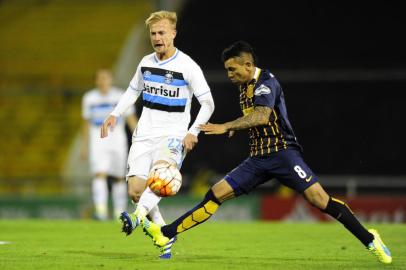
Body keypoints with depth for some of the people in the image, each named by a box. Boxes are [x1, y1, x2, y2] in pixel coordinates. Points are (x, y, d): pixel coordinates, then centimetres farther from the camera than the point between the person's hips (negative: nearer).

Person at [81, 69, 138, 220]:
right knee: (99, 174, -17)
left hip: (117, 140, 0)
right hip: (97, 142, 0)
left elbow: (131, 119, 1)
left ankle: (120, 213, 20)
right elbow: (86, 123, 14)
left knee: (119, 178, 7)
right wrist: (84, 146, 13)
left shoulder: (121, 97, -1)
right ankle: (101, 210, -26)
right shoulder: (89, 98, 5)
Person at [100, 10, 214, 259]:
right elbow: (133, 91, 27)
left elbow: (208, 103, -5)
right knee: (136, 189, -7)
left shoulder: (188, 66, -6)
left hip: (173, 135, -5)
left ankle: (138, 216, -55)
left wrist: (193, 132, -18)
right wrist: (114, 115, 14)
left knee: (161, 170, -36)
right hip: (145, 134, 6)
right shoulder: (146, 63, 10)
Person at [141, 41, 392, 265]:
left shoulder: (266, 82, -13)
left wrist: (226, 127, -32)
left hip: (282, 153, -7)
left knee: (319, 198, -18)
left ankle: (369, 239, -7)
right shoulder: (245, 86, 14)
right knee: (216, 194, -1)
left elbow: (262, 116, -30)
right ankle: (167, 233, -3)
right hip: (258, 158, 8)